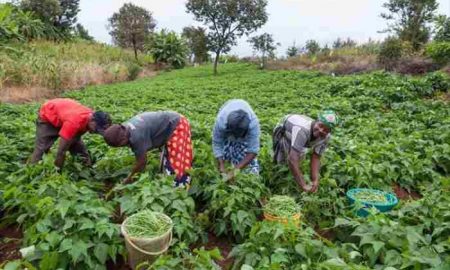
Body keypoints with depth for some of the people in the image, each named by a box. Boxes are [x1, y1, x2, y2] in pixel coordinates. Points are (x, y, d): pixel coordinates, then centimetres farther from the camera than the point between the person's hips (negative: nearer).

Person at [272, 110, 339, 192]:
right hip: (282, 131, -5)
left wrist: (315, 181, -36)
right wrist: (303, 185, -54)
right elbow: (292, 159, -55)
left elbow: (316, 158, -22)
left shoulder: (326, 136, -27)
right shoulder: (302, 130, -49)